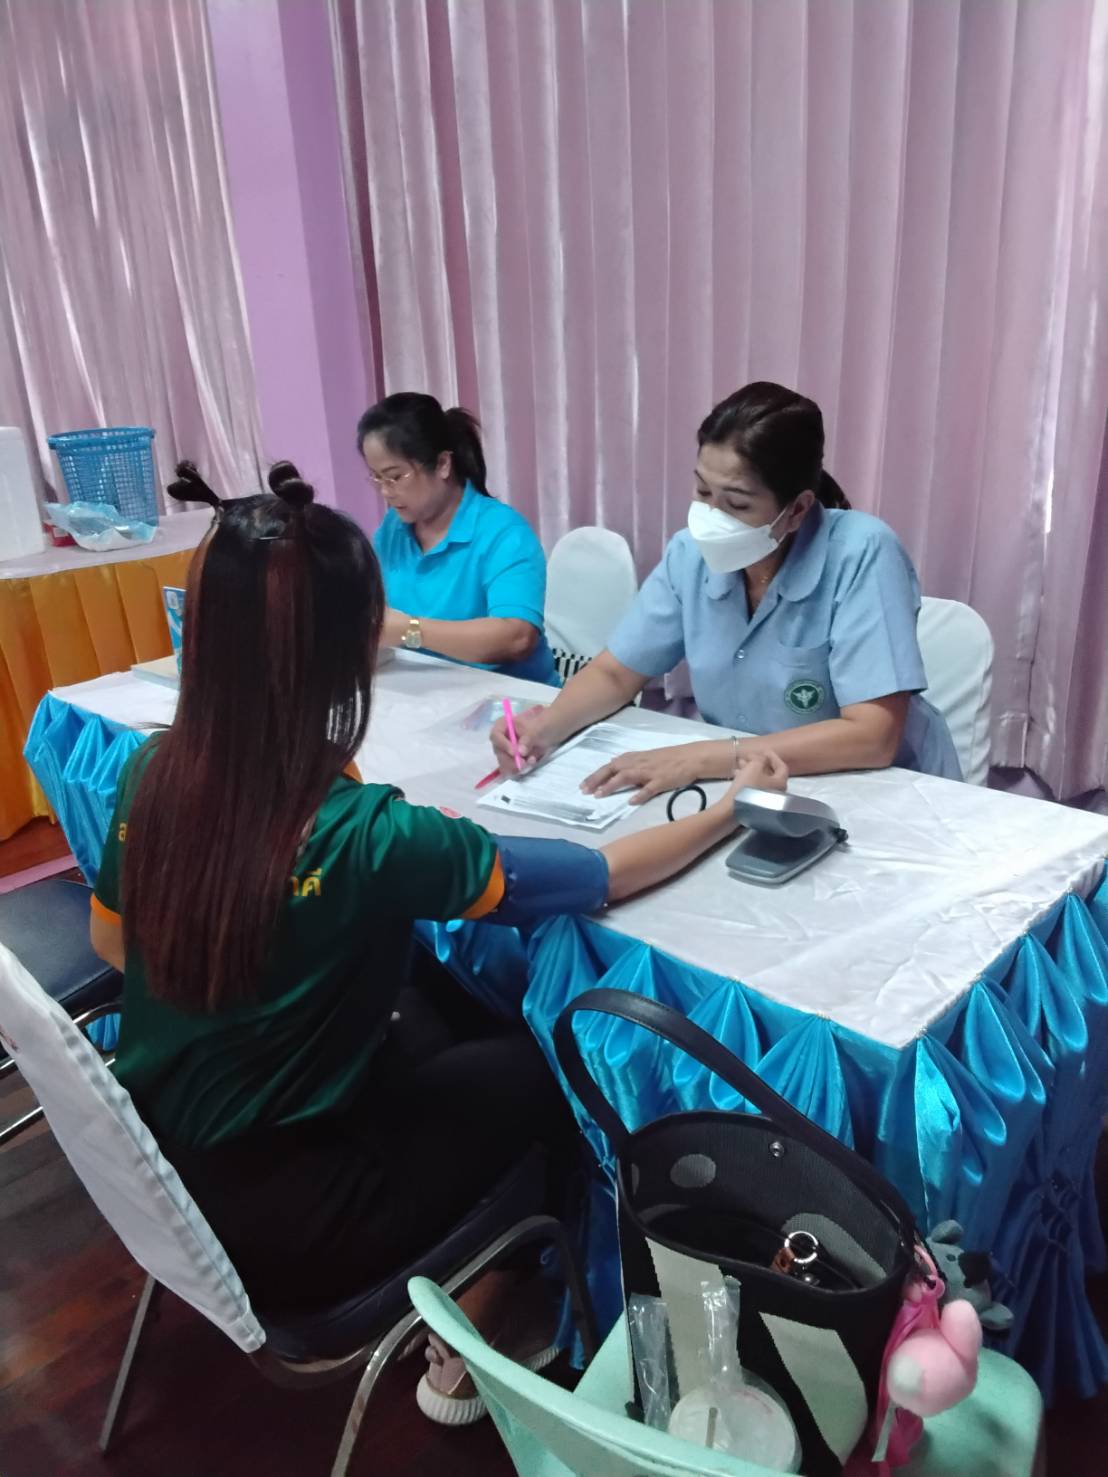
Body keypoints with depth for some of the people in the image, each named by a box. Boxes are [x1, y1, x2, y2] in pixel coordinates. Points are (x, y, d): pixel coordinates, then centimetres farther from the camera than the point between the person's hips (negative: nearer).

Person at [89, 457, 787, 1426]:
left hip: (160, 1165, 6)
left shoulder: (150, 774, -11)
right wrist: (735, 806, -2)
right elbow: (599, 877, -18)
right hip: (275, 1228, -6)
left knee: (427, 1011, 20)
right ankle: (478, 1342, 29)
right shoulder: (364, 836, -30)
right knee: (536, 1064, 10)